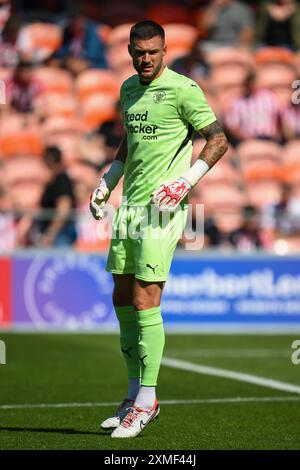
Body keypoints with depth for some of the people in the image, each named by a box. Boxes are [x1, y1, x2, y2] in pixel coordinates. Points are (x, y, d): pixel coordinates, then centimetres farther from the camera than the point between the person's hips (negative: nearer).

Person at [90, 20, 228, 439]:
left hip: (162, 208, -8)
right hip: (129, 205, 8)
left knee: (144, 302, -10)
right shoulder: (128, 89, 13)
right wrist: (107, 181, 20)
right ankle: (136, 393, 20)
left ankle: (146, 402, -1)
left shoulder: (182, 89, -9)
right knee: (122, 300, 9)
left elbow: (218, 141, -7)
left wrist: (184, 182, -15)